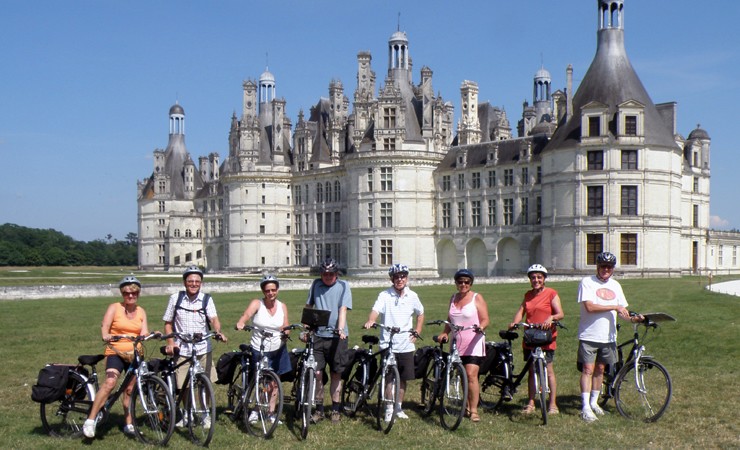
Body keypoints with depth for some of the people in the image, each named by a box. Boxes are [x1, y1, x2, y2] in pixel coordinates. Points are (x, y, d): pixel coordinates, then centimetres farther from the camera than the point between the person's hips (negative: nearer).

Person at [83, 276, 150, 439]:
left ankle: (129, 425, 23)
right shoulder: (114, 308, 0)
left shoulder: (141, 312, 11)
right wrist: (105, 336, -30)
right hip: (116, 353, -4)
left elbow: (144, 333, 3)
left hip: (135, 354, 4)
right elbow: (104, 327, -9)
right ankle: (90, 420, -24)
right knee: (110, 382, -26)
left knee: (130, 389, 10)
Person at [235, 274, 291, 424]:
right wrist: (240, 323, -47)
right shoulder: (257, 303, -7)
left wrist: (286, 331, -24)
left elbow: (286, 327, 0)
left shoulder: (282, 306, 4)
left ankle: (271, 412, 23)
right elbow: (247, 314, -25)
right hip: (259, 350, -4)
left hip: (278, 350, 4)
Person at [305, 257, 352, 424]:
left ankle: (336, 410, 19)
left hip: (337, 336, -1)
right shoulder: (316, 285, 6)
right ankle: (319, 409, 10)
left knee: (336, 374, 7)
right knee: (317, 373, -3)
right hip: (318, 335, 2)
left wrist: (340, 329, -25)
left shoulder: (343, 286, 0)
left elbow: (343, 309, -11)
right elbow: (308, 307, 12)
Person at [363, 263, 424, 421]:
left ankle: (399, 407, 27)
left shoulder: (412, 296, 6)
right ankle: (389, 409, 12)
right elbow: (376, 310, -22)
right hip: (388, 344, -3)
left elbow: (420, 314, 22)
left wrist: (417, 332, 11)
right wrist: (370, 321, -43)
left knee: (403, 378, 11)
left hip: (406, 344, 4)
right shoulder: (385, 295, -6)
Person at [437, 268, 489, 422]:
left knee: (471, 375, -14)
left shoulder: (477, 298, -1)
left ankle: (474, 410, -11)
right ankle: (468, 407, 18)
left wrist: (481, 326, -28)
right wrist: (444, 333, 4)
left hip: (474, 343, -5)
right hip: (457, 343, 5)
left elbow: (485, 319, -6)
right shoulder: (453, 299, 15)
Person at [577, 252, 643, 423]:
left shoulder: (615, 285, 12)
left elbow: (622, 311, 15)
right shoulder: (587, 282, -6)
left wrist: (632, 318, -5)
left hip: (608, 337, 5)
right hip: (589, 336, -5)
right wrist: (614, 307, -18)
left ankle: (594, 402, 26)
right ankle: (586, 407, -5)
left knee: (600, 369, 13)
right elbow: (589, 307, -18)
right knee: (588, 369, -6)